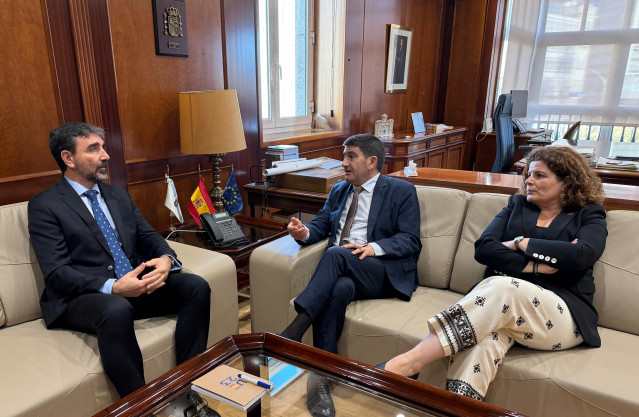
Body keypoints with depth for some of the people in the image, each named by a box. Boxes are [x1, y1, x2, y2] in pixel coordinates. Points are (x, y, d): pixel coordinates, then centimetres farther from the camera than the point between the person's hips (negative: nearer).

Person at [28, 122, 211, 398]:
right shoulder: (44, 206, -1)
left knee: (196, 286, -17)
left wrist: (166, 259, -12)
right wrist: (112, 287, -26)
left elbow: (148, 236, 13)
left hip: (138, 285, 6)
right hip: (82, 297, -6)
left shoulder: (119, 196, 18)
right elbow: (57, 273, -11)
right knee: (117, 310, -39)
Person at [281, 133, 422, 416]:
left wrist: (374, 247, -20)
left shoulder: (401, 191, 6)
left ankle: (294, 331, -35)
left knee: (336, 253, -33)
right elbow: (321, 225, 16)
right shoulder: (338, 191, 24)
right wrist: (305, 232, -9)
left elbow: (411, 241, -2)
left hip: (382, 273, -3)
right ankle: (321, 376, -31)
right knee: (339, 288, -33)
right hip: (341, 271, 4)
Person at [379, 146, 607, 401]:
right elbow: (483, 249, 3)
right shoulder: (517, 205, 20)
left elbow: (584, 254, -12)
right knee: (484, 334, -37)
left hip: (565, 315, -2)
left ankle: (410, 361, -42)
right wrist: (533, 266, -9)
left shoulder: (589, 215, 13)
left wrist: (520, 243, -5)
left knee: (500, 287, -36)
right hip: (505, 302, 3)